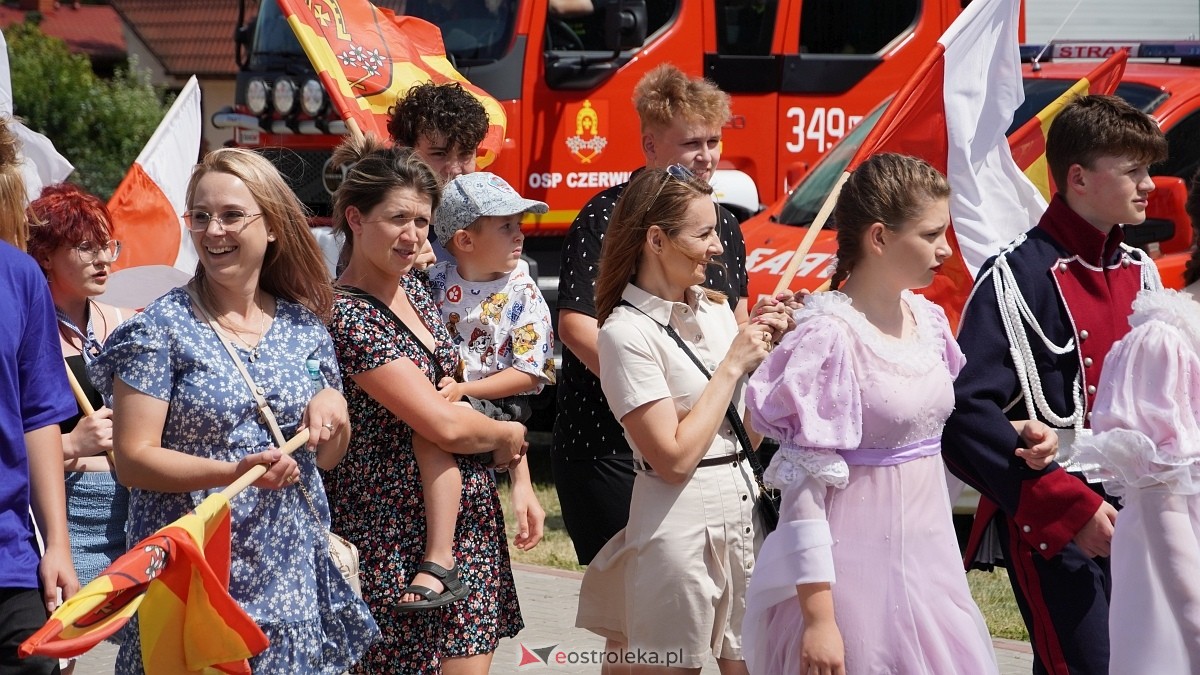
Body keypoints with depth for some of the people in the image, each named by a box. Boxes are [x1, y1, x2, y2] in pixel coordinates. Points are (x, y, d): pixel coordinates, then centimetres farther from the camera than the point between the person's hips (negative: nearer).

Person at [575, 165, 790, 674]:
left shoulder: (716, 311, 8)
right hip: (681, 524, -7)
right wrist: (732, 366, -13)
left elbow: (748, 431, 13)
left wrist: (767, 349, 0)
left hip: (744, 512, 7)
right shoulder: (627, 332, -12)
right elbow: (674, 458, -18)